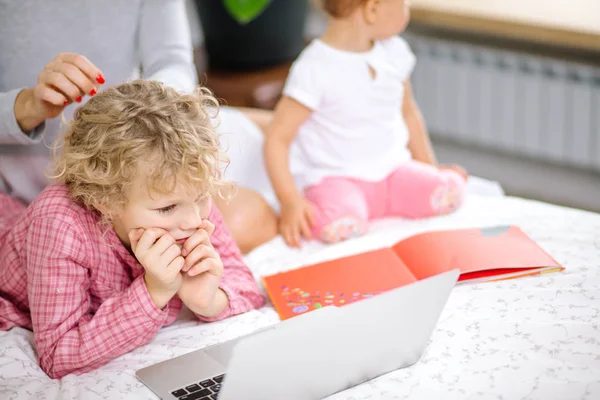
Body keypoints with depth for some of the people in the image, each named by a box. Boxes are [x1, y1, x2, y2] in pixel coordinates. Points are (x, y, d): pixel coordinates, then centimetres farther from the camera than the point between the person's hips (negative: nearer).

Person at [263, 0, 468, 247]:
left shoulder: (394, 52, 5)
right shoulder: (314, 70, -17)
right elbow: (277, 138, -15)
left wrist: (430, 167, 19)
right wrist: (290, 201, -23)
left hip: (391, 170, 6)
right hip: (335, 179, -6)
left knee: (448, 192, -19)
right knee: (341, 226, -36)